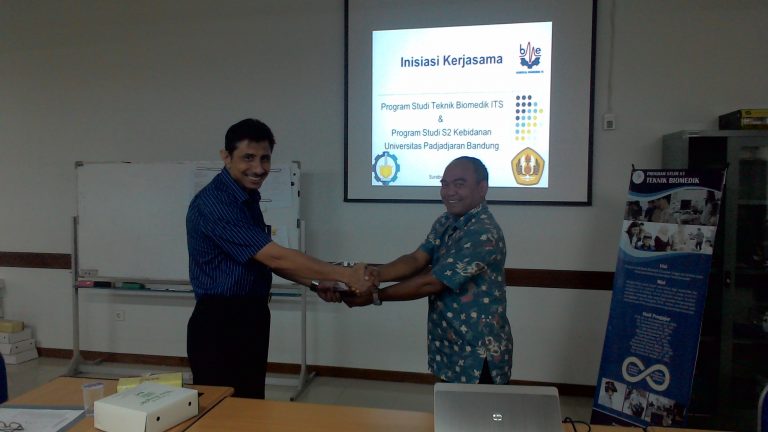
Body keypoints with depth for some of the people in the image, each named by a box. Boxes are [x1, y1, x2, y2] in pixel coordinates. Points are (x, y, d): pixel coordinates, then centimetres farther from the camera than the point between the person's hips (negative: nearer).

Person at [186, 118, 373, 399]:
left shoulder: (248, 198, 8)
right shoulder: (213, 203, -21)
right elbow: (275, 257, -26)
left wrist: (315, 284, 5)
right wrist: (344, 275, -23)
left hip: (251, 320, 9)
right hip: (220, 325, -8)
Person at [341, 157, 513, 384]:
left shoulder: (484, 233, -25)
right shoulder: (445, 223, 5)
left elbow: (431, 283, -25)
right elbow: (417, 259, -7)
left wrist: (375, 296, -20)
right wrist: (378, 274, -26)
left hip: (479, 354, -8)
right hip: (449, 347, 8)